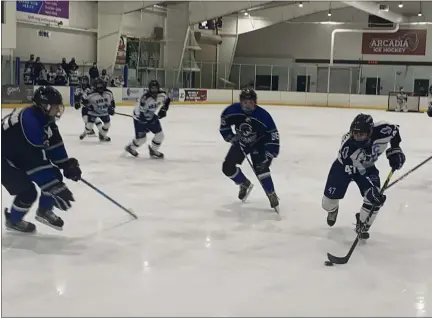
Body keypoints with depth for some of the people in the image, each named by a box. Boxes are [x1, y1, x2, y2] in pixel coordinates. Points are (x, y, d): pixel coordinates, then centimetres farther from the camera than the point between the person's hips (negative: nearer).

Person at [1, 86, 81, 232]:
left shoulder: (44, 117, -9)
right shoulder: (29, 122, -37)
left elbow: (54, 144, 5)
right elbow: (36, 162, -39)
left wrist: (67, 164, -2)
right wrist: (56, 189, -39)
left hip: (20, 155, 9)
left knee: (54, 176, 2)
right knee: (28, 191, -15)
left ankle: (44, 211, 23)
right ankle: (13, 220, 14)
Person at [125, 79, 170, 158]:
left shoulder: (161, 94, -15)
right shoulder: (145, 98, -34)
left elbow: (167, 100, 10)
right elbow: (139, 114, -31)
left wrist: (164, 109, -1)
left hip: (151, 116, 6)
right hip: (140, 118, -6)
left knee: (160, 135, -1)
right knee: (141, 138, -2)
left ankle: (153, 150, 23)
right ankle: (130, 147, 30)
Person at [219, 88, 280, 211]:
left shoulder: (263, 115, -30)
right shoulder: (233, 110, -23)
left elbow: (273, 134, -26)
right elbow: (224, 120, -2)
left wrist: (270, 153, -32)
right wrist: (230, 136, -10)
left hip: (258, 143, -4)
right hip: (241, 142, 4)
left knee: (261, 167, -25)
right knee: (227, 167, -3)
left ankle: (272, 195, -12)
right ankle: (245, 184, 23)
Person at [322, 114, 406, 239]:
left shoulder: (381, 130, -33)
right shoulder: (347, 146, -40)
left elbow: (394, 129, -7)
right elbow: (353, 172, -35)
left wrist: (395, 150, -10)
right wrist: (370, 191, -44)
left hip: (367, 167, 3)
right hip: (345, 166, -2)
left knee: (375, 199, -18)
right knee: (328, 202, -5)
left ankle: (362, 225, 10)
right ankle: (333, 210, 36)